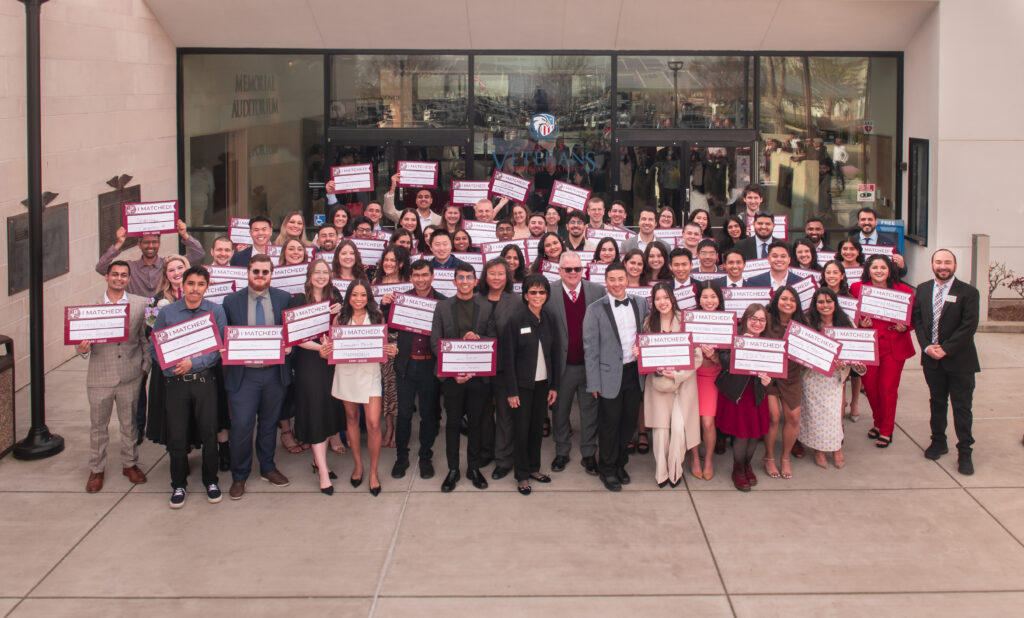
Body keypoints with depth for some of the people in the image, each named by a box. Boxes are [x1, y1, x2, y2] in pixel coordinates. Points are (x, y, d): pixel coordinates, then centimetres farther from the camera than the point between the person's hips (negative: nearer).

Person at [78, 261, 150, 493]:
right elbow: (83, 337, 0)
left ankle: (130, 464, 30)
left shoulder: (139, 304, 1)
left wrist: (145, 365, 3)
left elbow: (145, 337, 7)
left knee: (129, 422, 13)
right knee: (98, 425, 10)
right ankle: (96, 469, 23)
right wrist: (82, 349, -21)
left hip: (130, 375, 1)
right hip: (100, 375, 0)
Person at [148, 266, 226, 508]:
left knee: (209, 434, 4)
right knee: (176, 437, 3)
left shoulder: (216, 311, 0)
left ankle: (210, 481, 24)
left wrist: (194, 363, -16)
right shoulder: (167, 312, 3)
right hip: (175, 382, 1)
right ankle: (179, 485, 20)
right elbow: (154, 348, 4)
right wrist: (174, 364, -13)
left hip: (204, 380, 0)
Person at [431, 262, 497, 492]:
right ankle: (453, 470, 16)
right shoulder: (443, 307, 4)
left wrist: (478, 338, -16)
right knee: (452, 422, 5)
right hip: (452, 376, 0)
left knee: (476, 422, 7)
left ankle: (474, 468, 21)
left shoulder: (486, 307, 5)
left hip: (479, 375, 1)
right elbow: (435, 342, 1)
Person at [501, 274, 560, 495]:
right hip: (523, 384, -4)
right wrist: (511, 391, -11)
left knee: (537, 427, 11)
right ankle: (522, 475, 11)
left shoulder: (549, 320, 3)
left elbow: (554, 354, 8)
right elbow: (508, 358, -9)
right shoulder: (515, 321, -11)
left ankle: (534, 468, 26)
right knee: (521, 429, 0)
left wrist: (554, 386, 6)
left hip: (543, 383, 4)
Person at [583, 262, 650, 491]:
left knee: (629, 422, 12)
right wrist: (594, 382, -8)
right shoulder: (596, 309, -6)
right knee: (609, 425, 4)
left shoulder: (640, 305, 5)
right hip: (610, 375, -4)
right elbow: (590, 348, -6)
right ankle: (608, 470, 19)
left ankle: (620, 463, 30)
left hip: (635, 372, 4)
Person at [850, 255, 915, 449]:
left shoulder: (903, 291, -3)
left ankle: (887, 431, 15)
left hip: (894, 347, -2)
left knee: (888, 388, -1)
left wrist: (905, 326, -13)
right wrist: (861, 323, -11)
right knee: (869, 385, 6)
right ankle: (878, 423, 32)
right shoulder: (858, 288, -1)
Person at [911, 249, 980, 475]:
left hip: (959, 360, -4)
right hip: (932, 359, 4)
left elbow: (969, 326, -13)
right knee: (937, 402, 16)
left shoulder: (968, 292, -8)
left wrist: (945, 349, -16)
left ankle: (964, 452, 7)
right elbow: (917, 319, 5)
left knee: (962, 406, 0)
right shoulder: (923, 289, 6)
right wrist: (927, 346, -9)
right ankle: (938, 442, 30)